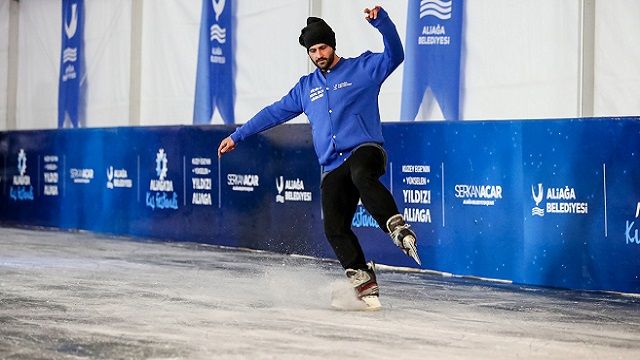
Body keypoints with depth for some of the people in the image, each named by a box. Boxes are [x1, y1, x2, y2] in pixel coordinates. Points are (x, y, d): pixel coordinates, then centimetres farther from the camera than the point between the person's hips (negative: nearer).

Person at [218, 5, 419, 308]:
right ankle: (363, 283, -11)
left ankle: (398, 229, -43)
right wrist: (237, 136, 32)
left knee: (362, 177, -40)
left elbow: (394, 55, -6)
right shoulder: (306, 87, 23)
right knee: (334, 228, -12)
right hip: (332, 168, 5)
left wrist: (381, 21, -23)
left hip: (365, 150, -4)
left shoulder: (362, 68, 10)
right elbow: (274, 113, 30)